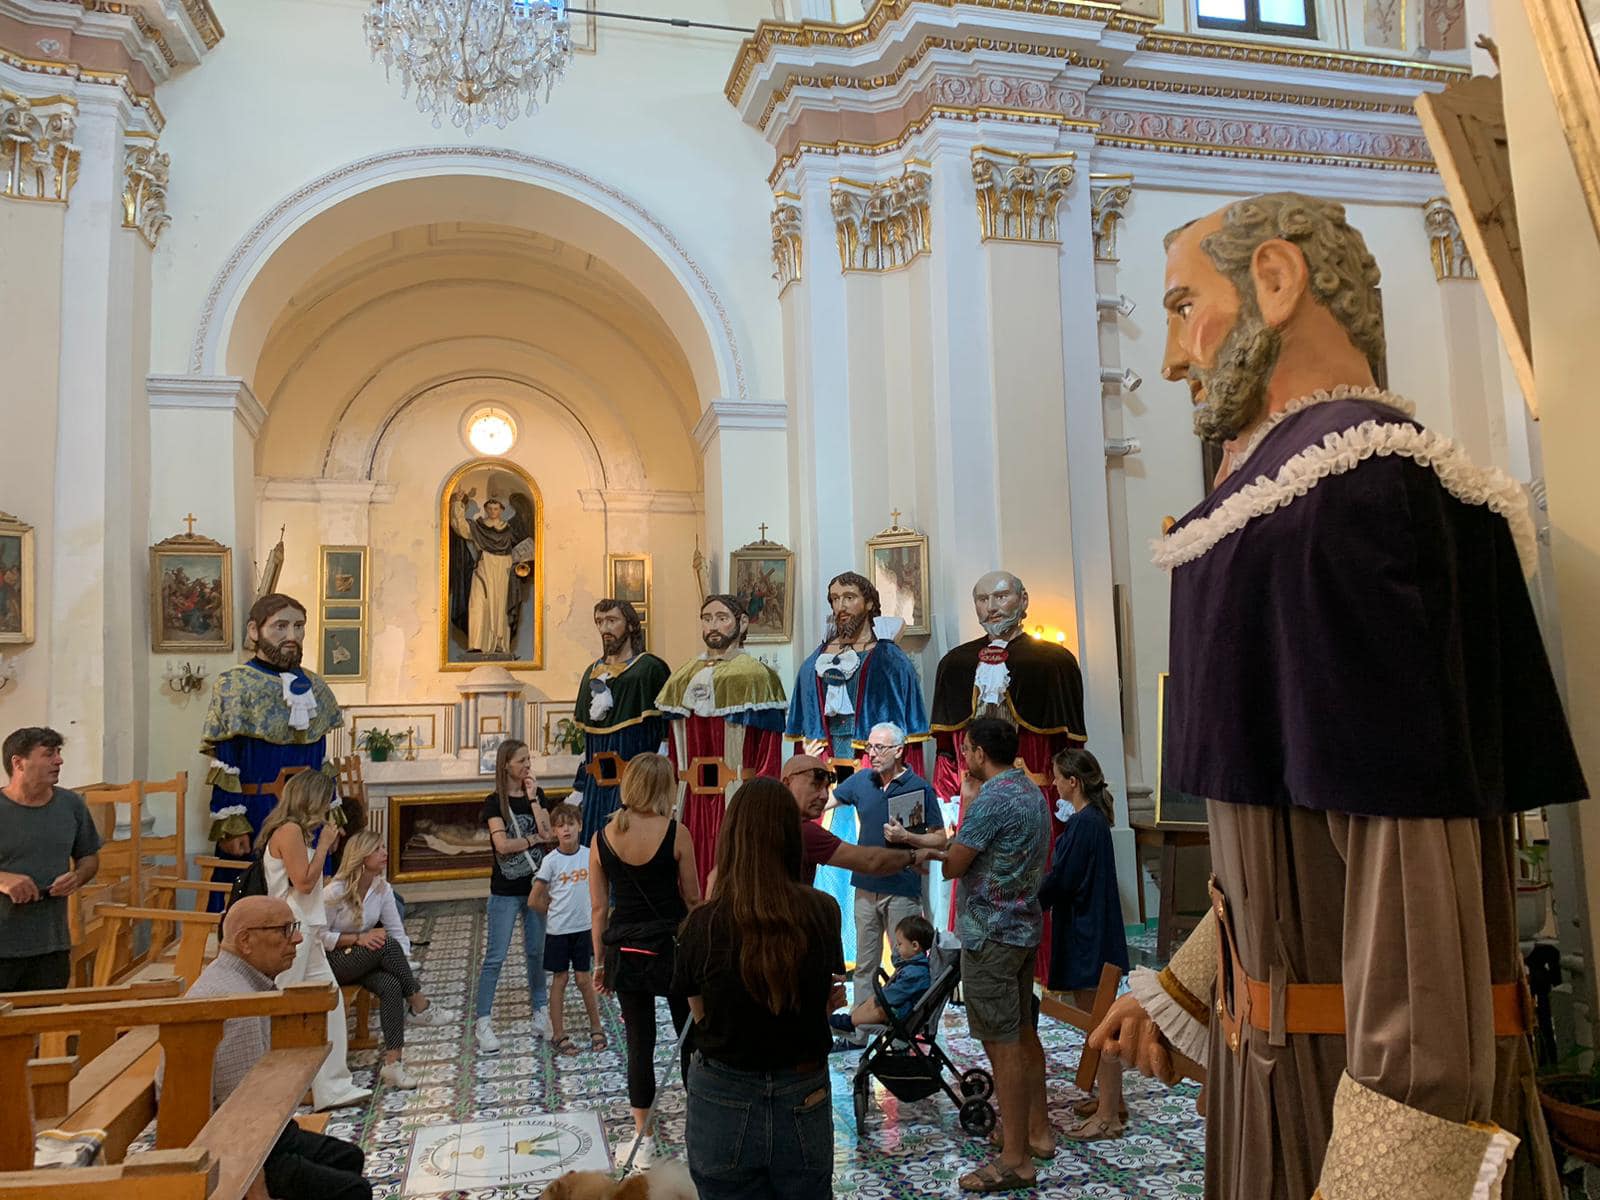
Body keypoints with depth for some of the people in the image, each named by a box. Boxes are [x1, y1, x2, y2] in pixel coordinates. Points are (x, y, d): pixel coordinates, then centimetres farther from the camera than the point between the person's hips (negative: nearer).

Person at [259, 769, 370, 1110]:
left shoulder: (297, 831, 17)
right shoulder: (290, 830, -13)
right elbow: (304, 882, -16)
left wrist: (326, 844, 12)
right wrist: (323, 844, -9)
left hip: (307, 932, 10)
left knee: (329, 1004, 8)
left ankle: (332, 1088, 13)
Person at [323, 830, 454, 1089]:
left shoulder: (382, 888, -1)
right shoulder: (336, 891, -17)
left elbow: (398, 932, 0)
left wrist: (405, 967, -13)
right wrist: (359, 938, -25)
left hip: (366, 962, 5)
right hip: (333, 963, -5)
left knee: (392, 985, -28)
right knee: (386, 944, -31)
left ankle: (392, 1063, -27)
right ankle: (420, 1007, -17)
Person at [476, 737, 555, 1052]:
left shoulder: (537, 794, 3)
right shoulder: (494, 802, -8)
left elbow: (549, 835, -9)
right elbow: (503, 844, -18)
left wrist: (533, 799, -12)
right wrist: (535, 839, -7)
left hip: (536, 884, 4)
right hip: (506, 890, -4)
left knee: (537, 952, 13)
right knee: (495, 956, -1)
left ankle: (541, 1011, 25)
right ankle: (482, 1021, 6)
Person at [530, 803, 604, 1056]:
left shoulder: (589, 855, -4)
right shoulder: (551, 861, -12)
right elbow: (534, 900, -7)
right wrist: (556, 911, 2)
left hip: (584, 928, 2)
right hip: (558, 930, -2)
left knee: (584, 979, 8)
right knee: (559, 980, 8)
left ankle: (596, 1028, 24)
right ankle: (558, 1035, 20)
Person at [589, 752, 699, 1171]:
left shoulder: (602, 838, -4)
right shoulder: (675, 833, -13)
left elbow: (599, 908, 2)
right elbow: (693, 899, -5)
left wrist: (600, 961, 12)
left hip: (625, 953, 3)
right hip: (671, 948, -3)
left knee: (639, 1044, 13)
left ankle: (642, 1140, 22)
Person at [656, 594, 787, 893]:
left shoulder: (756, 675, -3)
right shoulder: (683, 678, 14)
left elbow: (770, 748, -7)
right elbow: (674, 746, 15)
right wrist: (672, 795, 7)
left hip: (739, 799, -5)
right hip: (692, 800, 5)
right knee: (694, 873, 7)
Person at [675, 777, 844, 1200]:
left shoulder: (703, 923, -16)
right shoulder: (824, 913, -12)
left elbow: (700, 1015, -4)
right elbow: (826, 1002, -1)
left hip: (724, 1105, -1)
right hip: (804, 1103, 1)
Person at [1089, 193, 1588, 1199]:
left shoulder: (1348, 485, -18)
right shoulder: (1307, 495, 12)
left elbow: (1415, 832, -24)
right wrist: (1179, 991, 18)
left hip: (1373, 1072, -9)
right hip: (1292, 1049, 9)